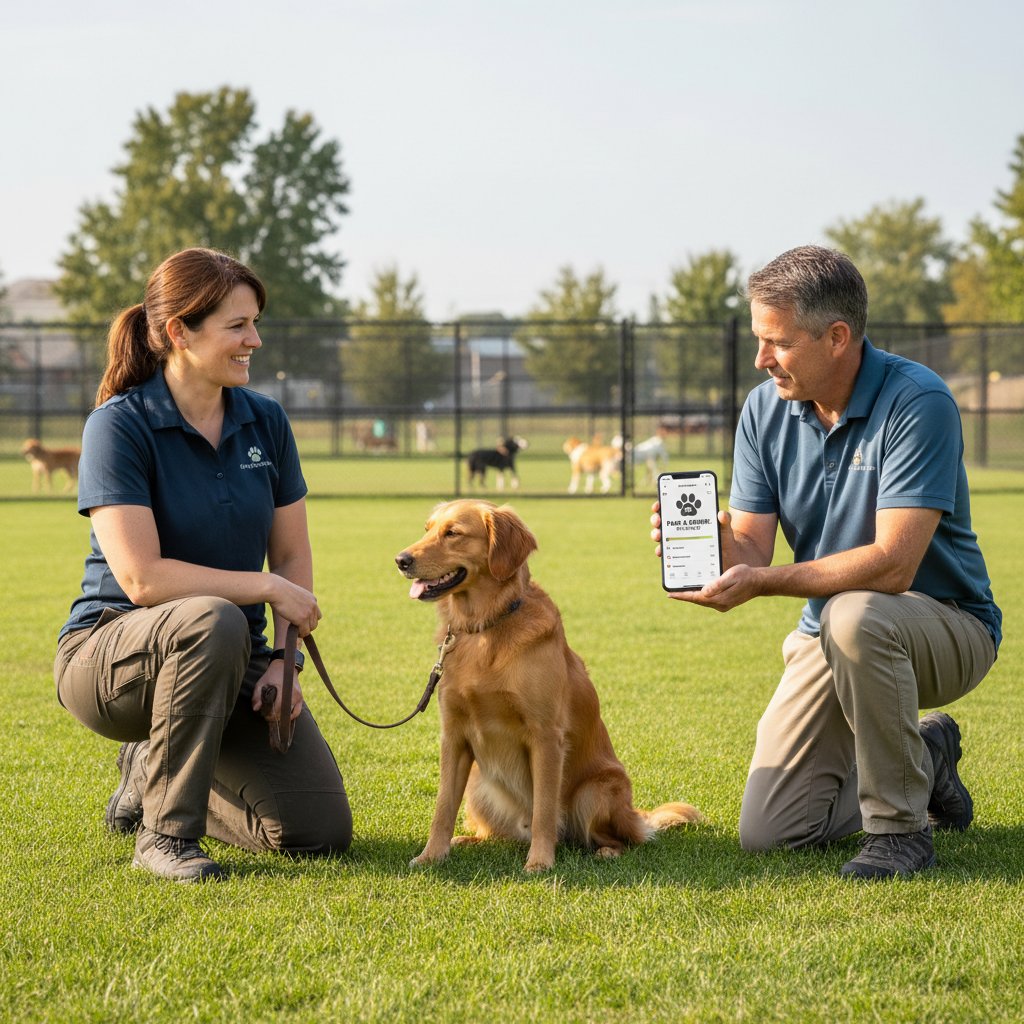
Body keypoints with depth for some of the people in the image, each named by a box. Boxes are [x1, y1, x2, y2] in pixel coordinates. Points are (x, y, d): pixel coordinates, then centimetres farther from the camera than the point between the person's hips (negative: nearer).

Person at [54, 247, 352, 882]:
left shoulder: (265, 422, 2)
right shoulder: (119, 425, -16)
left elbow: (293, 557, 7)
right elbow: (142, 578, -23)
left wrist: (284, 657, -8)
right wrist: (267, 587, -19)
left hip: (233, 662, 6)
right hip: (110, 652, -6)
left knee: (322, 831, -8)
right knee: (214, 621, -40)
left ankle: (150, 773, 18)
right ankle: (164, 833, -21)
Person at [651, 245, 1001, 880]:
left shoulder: (917, 402, -23)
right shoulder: (766, 410, -2)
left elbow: (891, 565, -30)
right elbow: (748, 551, -5)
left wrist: (764, 582, -36)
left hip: (951, 625, -6)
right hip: (830, 634, 6)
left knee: (854, 615, -41)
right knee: (769, 833, -5)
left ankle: (900, 827, -21)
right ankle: (923, 756, 21)